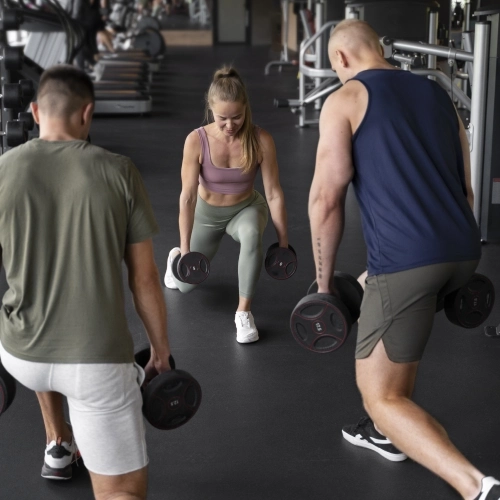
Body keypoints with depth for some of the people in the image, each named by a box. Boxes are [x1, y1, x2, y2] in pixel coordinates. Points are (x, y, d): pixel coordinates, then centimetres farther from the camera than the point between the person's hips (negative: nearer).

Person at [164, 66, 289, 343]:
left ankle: (244, 311, -23)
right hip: (207, 212, 1)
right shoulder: (196, 140, -28)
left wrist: (283, 241, -15)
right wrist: (185, 248, -23)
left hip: (246, 208, -1)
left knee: (252, 235, -38)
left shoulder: (261, 140, -27)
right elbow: (188, 196, -24)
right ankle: (176, 257, 47)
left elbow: (274, 193, -20)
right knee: (184, 284, 9)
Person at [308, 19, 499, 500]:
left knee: (380, 396, 4)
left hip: (406, 259, -7)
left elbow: (326, 197, -4)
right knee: (386, 313, 37)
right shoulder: (437, 94, 21)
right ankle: (386, 432, 45)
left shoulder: (345, 99, 3)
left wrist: (324, 280, 5)